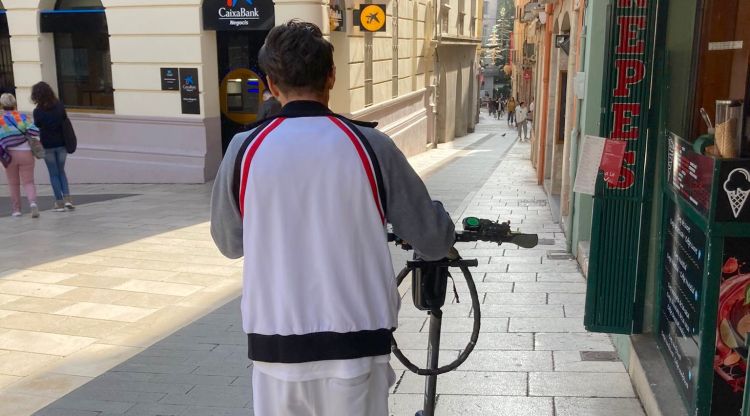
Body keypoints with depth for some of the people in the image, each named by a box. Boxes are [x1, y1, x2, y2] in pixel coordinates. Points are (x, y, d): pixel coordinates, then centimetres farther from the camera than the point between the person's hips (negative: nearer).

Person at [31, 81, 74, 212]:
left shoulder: (38, 111, -13)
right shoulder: (60, 106, -4)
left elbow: (37, 128, -6)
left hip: (48, 146, -3)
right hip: (62, 144, 3)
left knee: (54, 174, 8)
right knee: (61, 171, 17)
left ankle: (59, 202, 7)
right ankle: (67, 198, 1)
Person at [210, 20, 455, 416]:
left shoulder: (244, 149, -6)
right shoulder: (370, 146, -9)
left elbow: (229, 243, 10)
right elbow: (433, 241, -1)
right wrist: (445, 229, 21)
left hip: (274, 345, 1)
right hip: (354, 345, -1)